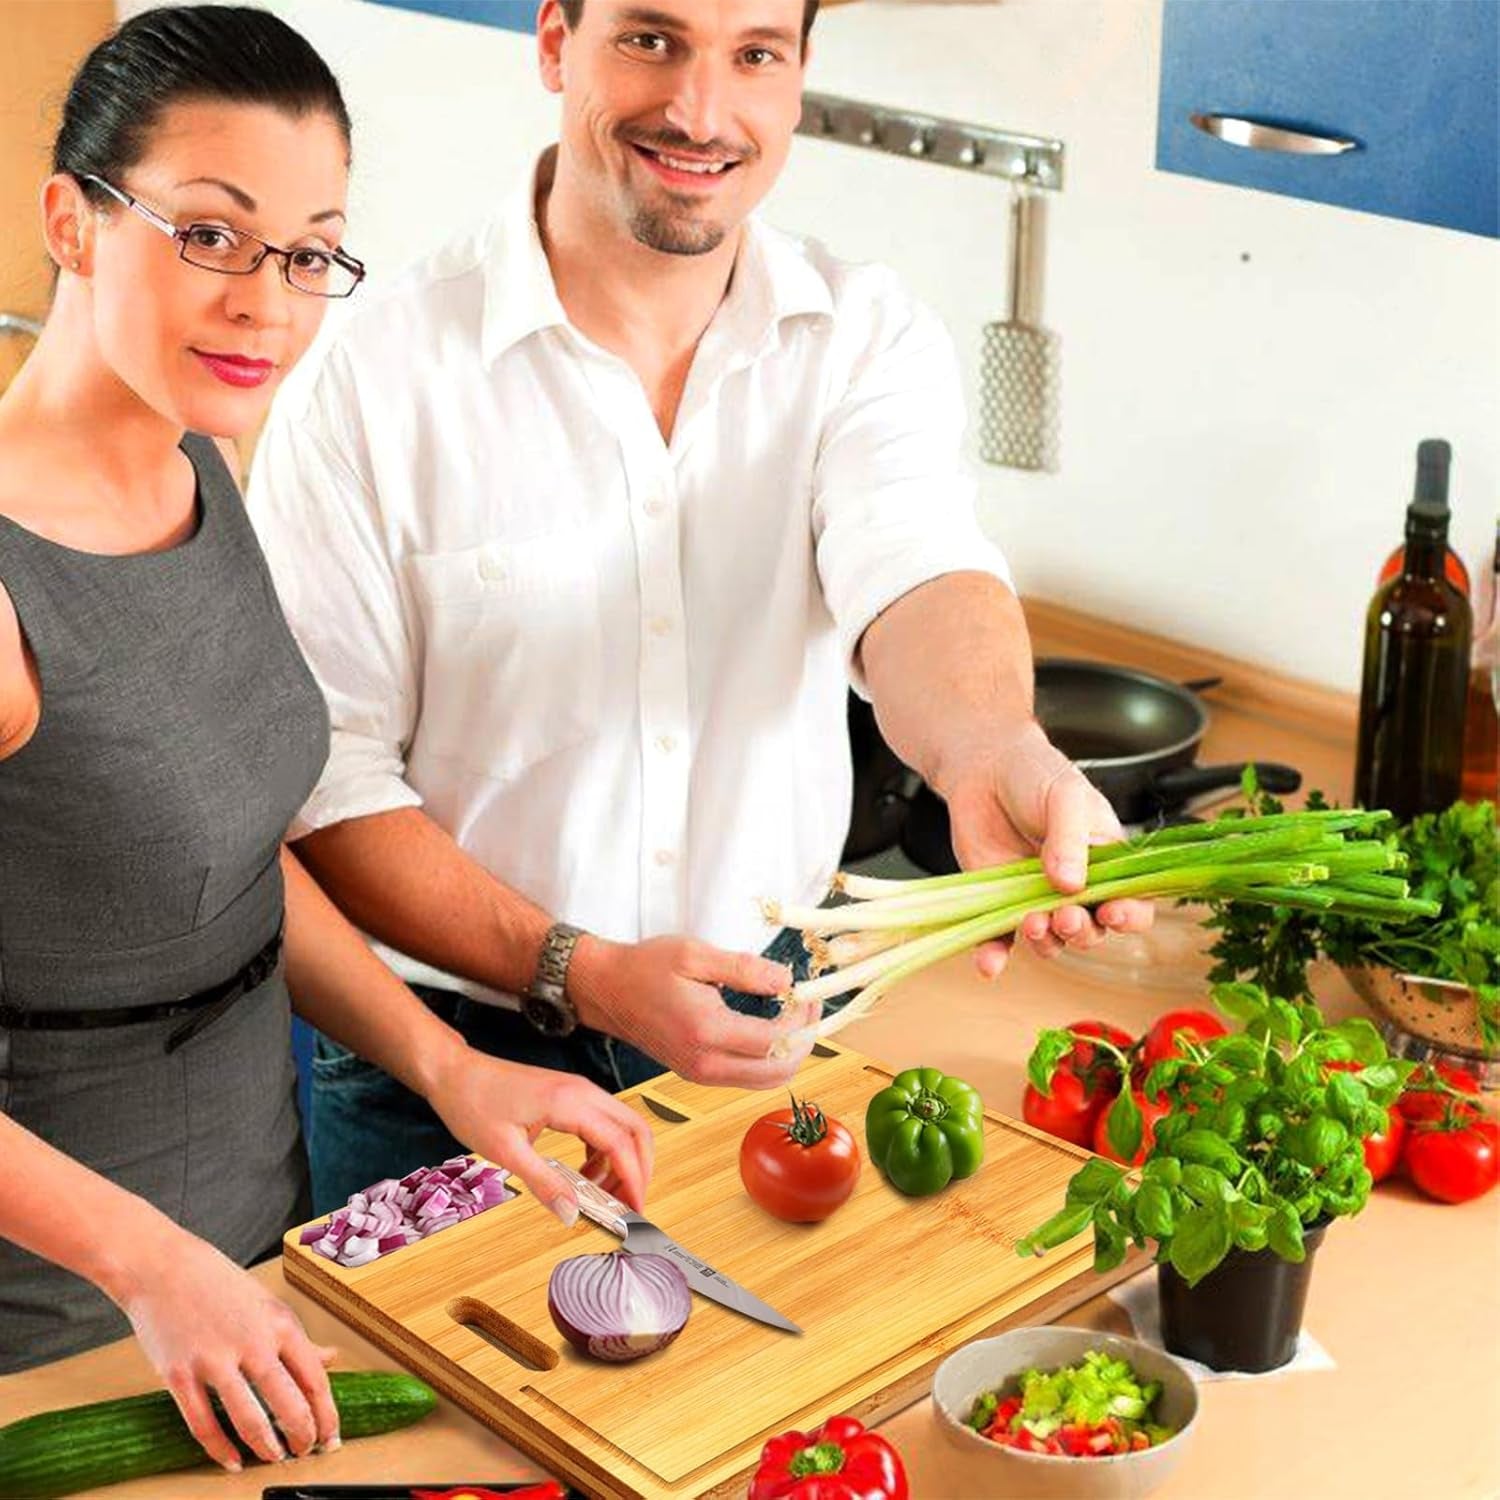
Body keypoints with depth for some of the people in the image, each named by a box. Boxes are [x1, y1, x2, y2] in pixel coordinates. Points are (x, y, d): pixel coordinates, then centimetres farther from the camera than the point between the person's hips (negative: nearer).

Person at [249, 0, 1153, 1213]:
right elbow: (319, 775, -12)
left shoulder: (868, 338, -5)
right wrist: (582, 972, -22)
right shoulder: (379, 377, -13)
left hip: (762, 1027, 3)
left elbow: (912, 570, -25)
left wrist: (994, 752, -47)